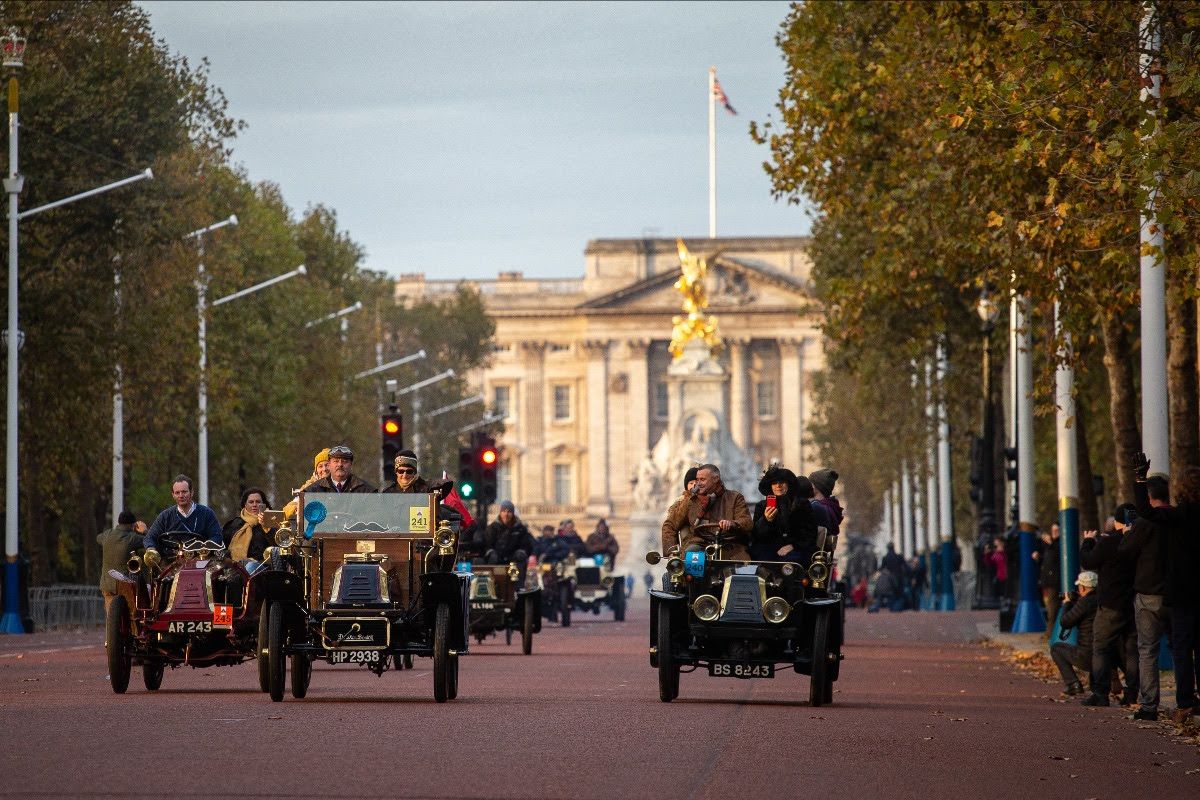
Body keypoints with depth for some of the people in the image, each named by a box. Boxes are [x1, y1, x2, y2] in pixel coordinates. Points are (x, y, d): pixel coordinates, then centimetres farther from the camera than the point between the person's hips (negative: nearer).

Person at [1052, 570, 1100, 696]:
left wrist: (1067, 604, 9)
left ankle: (1072, 684, 3)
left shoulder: (1085, 602, -17)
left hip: (1088, 657, -8)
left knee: (1055, 648, 15)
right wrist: (1074, 602, 21)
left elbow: (1065, 623, -7)